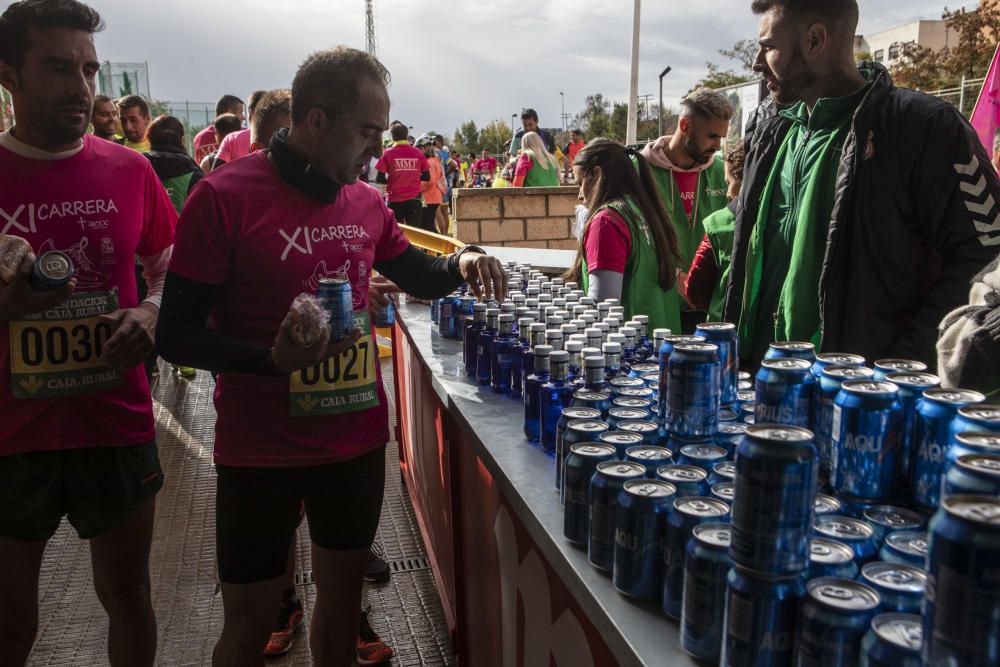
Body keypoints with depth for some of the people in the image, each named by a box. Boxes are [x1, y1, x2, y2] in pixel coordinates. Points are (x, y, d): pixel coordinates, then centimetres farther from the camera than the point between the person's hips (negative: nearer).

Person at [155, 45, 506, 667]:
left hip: (359, 438, 5)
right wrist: (271, 359, -30)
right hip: (261, 450, -4)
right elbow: (177, 333, -13)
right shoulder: (225, 197, -14)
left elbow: (418, 276, 19)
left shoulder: (367, 201, 2)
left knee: (344, 588, 20)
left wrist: (461, 262, -3)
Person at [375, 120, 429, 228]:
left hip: (395, 201, -1)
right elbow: (427, 177, 4)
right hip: (414, 200, 1)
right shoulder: (418, 152, 0)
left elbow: (380, 179, -7)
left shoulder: (388, 154, -6)